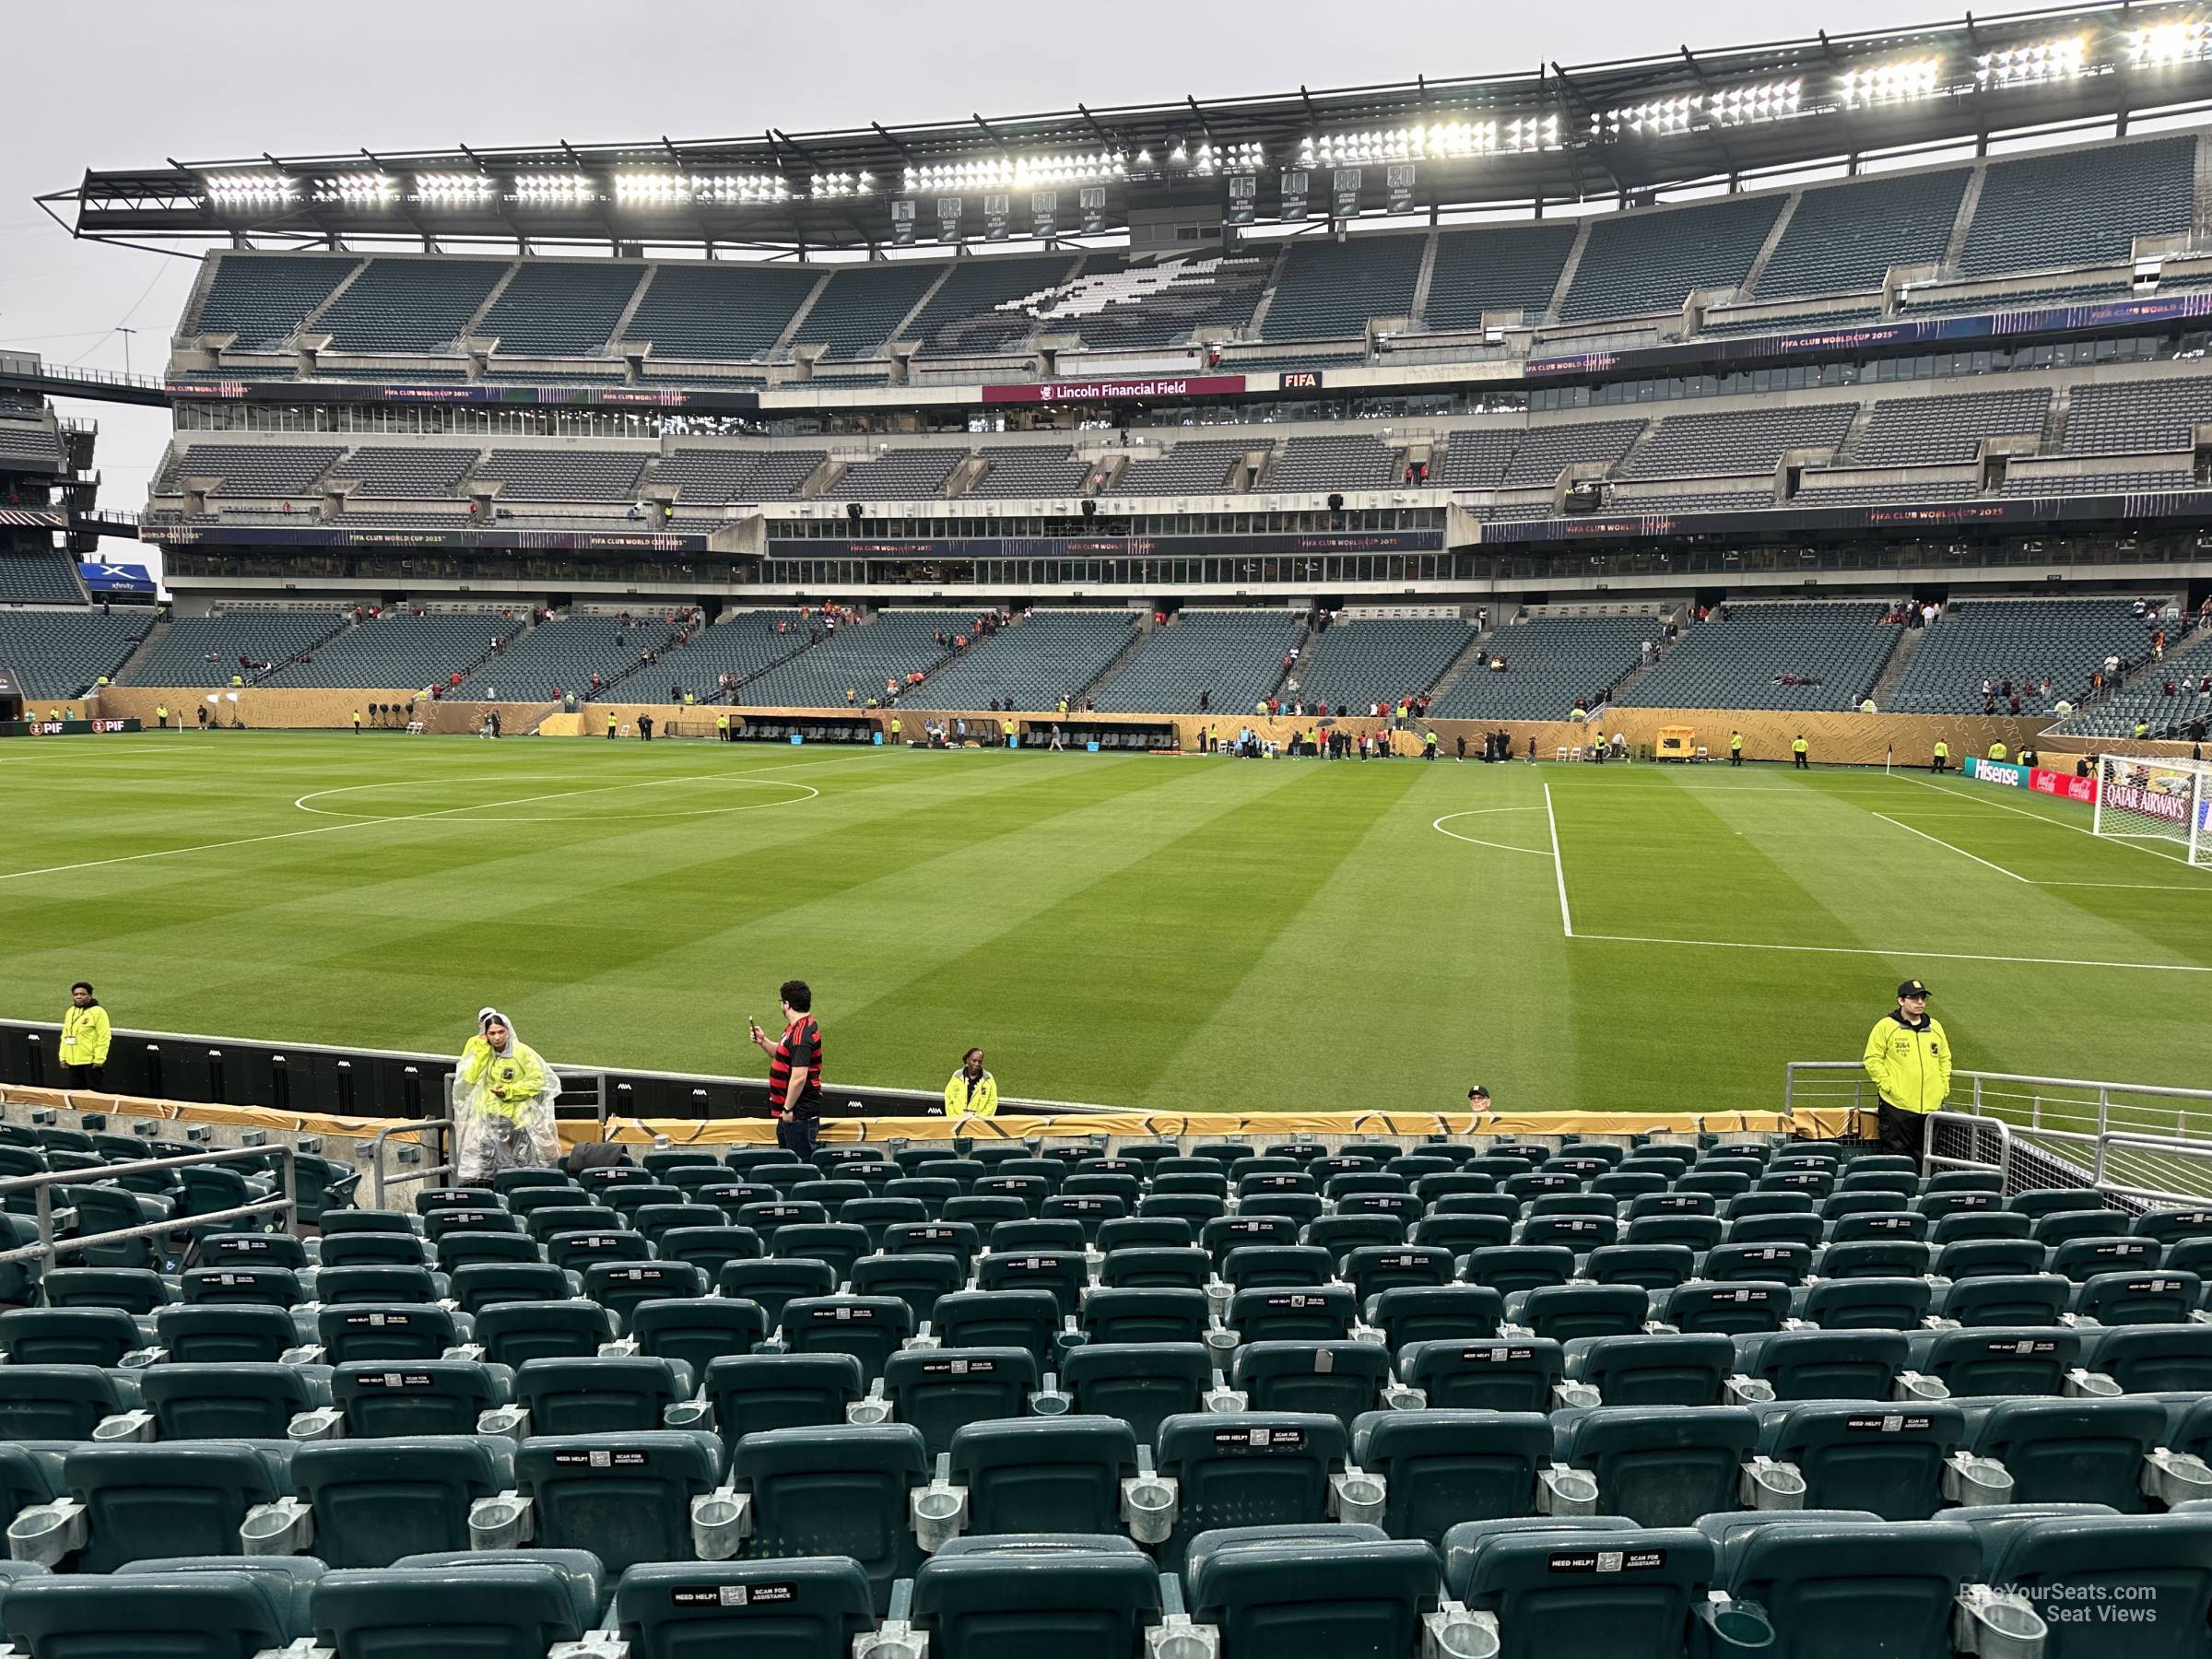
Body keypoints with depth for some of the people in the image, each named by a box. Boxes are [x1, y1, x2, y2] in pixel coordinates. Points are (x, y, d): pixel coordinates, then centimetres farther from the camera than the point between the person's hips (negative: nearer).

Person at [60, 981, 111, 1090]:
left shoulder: (98, 1012, -10)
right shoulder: (70, 1012, 13)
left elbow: (104, 1037, -14)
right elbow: (65, 1036, 18)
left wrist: (99, 1060, -17)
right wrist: (63, 1057, 12)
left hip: (91, 1061, -7)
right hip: (73, 1061, 7)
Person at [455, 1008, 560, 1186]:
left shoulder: (522, 1052, -5)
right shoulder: (479, 1051, 5)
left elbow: (537, 1080, -6)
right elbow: (469, 1078, -8)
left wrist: (509, 1091, -13)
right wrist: (481, 1049, -10)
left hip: (519, 1118, -2)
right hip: (488, 1118, 2)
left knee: (523, 1168, 4)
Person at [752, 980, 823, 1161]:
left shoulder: (801, 1034, -24)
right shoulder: (797, 1026, 10)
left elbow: (799, 1077, -28)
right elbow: (784, 1056, 22)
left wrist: (788, 1108, -21)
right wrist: (763, 1042, 7)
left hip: (799, 1113, -11)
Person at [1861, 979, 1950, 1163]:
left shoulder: (1935, 1027, 13)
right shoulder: (1885, 1026, -4)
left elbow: (1945, 1058, 22)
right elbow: (1872, 1059, -5)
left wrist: (1944, 1087, 12)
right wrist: (1888, 1085, -12)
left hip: (1931, 1106, 5)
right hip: (1897, 1106, -5)